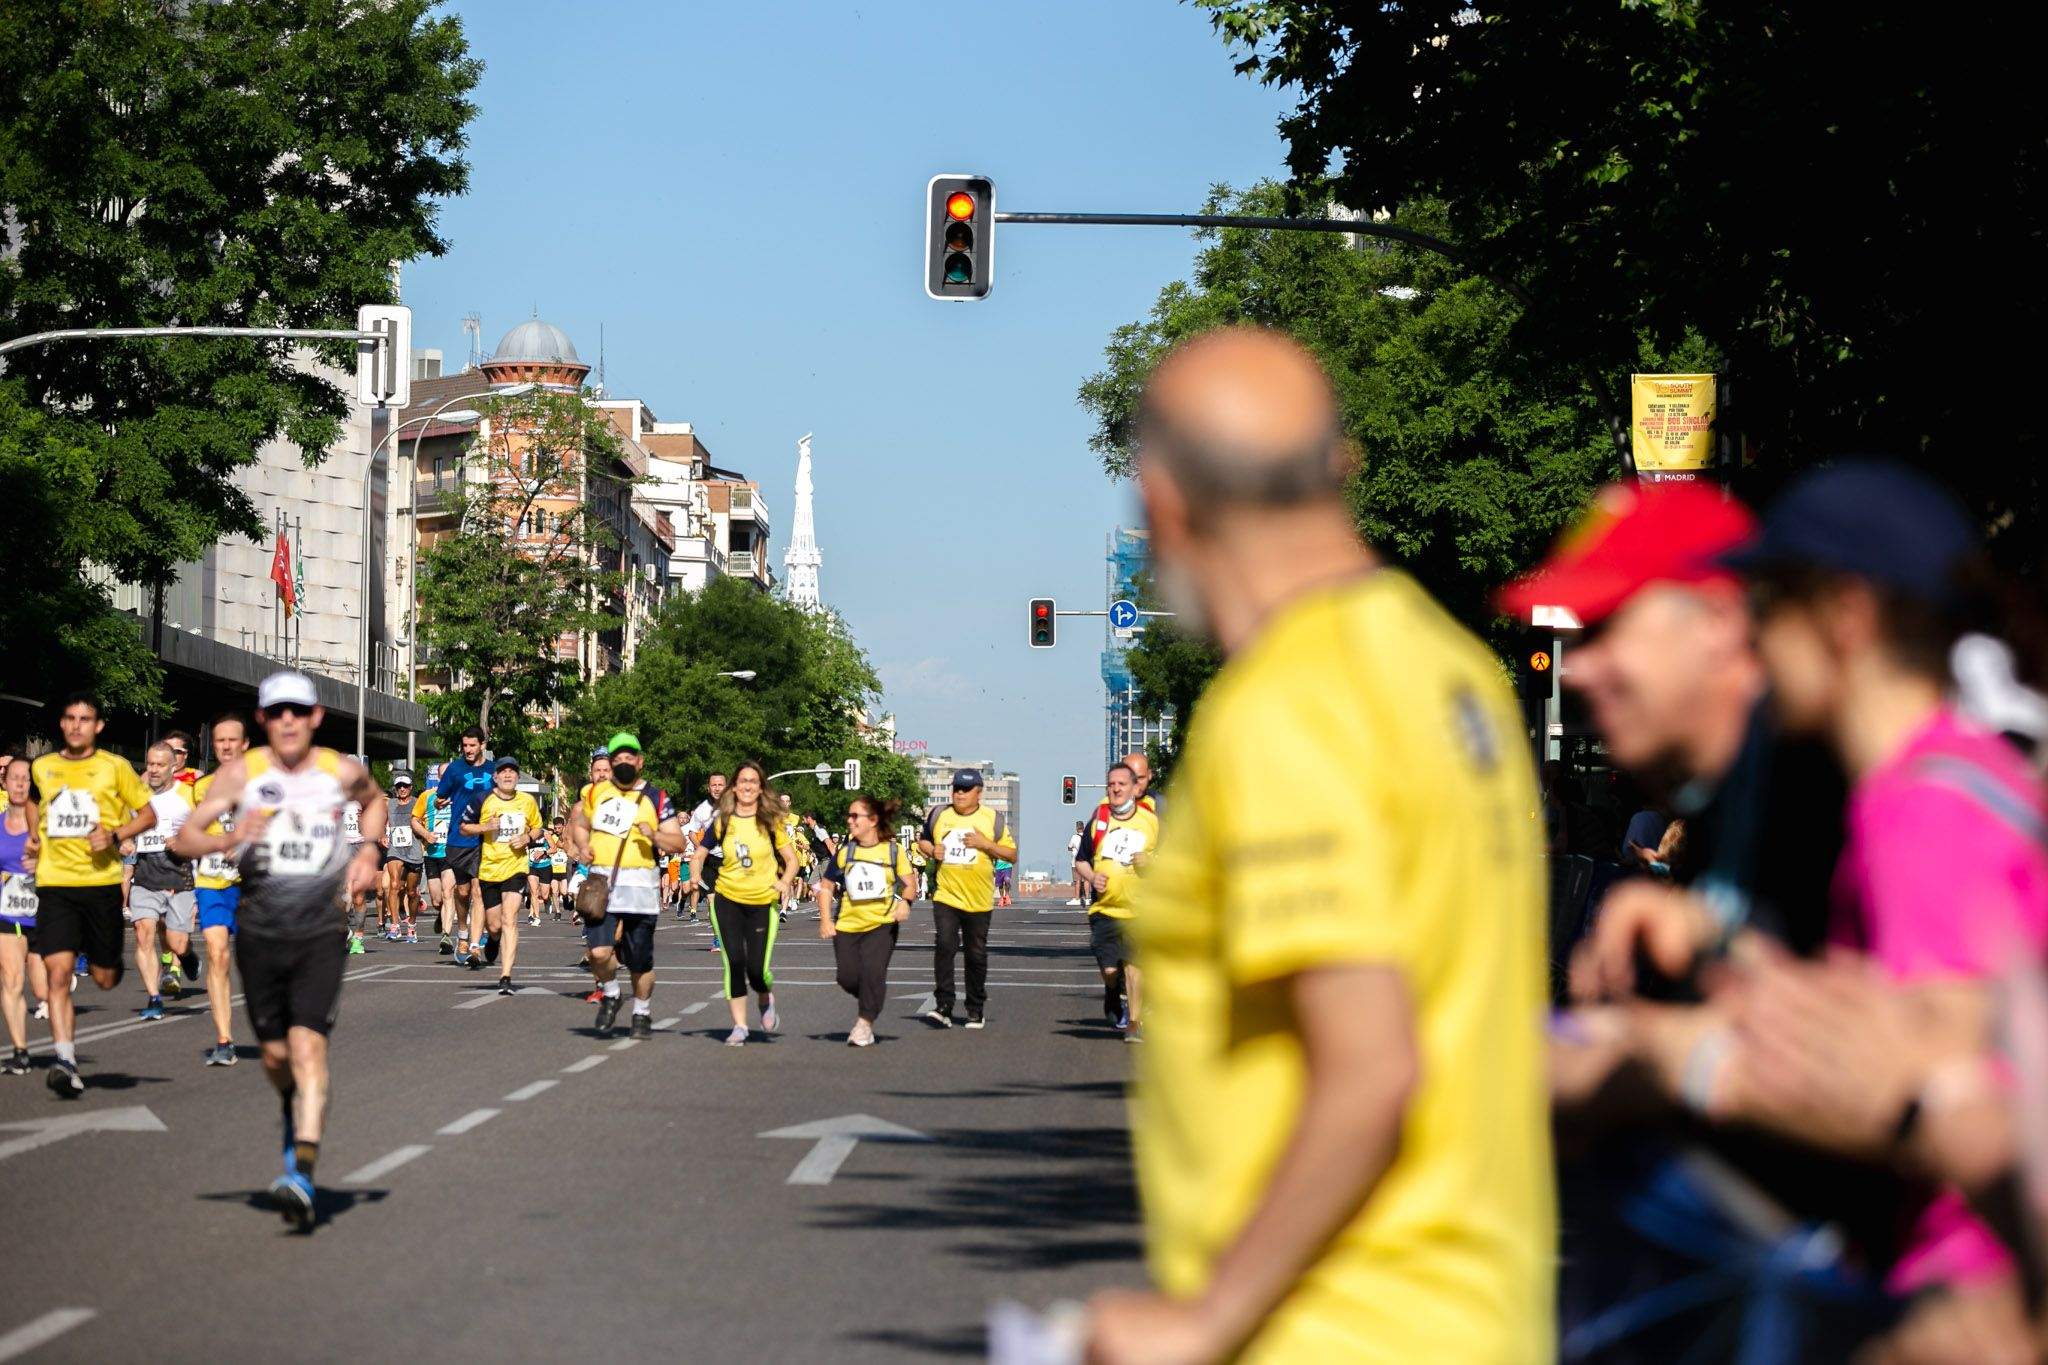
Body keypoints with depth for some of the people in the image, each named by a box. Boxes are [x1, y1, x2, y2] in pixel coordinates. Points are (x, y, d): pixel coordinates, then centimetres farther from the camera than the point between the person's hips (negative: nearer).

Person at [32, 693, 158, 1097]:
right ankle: (66, 1062, -16)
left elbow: (148, 814, 6)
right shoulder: (42, 768, 10)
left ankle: (104, 956, 43)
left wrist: (116, 836, -10)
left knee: (105, 979, 6)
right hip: (54, 882, 1)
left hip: (101, 882, -1)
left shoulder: (114, 767, 1)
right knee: (58, 972, -14)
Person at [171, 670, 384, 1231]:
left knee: (308, 1046, -16)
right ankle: (296, 1116, 44)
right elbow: (183, 839, -3)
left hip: (320, 932, -1)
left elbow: (374, 800, 25)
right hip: (259, 930, 1)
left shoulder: (342, 771, 1)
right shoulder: (241, 774, -3)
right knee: (275, 1054, 9)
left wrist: (367, 853, 8)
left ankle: (302, 1177, -23)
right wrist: (228, 841, -24)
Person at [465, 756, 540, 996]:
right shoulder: (484, 801, -2)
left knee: (509, 920, -15)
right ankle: (493, 942, 46)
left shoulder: (527, 801, 3)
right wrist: (485, 827, -13)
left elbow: (537, 828, 17)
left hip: (516, 867, -1)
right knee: (494, 926, 6)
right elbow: (464, 827, 5)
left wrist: (527, 837, -4)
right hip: (489, 868, 1)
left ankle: (505, 976, -17)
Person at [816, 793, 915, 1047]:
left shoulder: (893, 850, -1)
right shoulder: (844, 851, 3)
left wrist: (905, 901, -18)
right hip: (847, 924, 2)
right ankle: (869, 1002, 28)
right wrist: (825, 920, -2)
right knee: (848, 977, -4)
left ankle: (864, 1024, -9)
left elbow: (910, 883, 3)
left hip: (882, 924, -2)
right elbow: (826, 886, 9)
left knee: (873, 971, -19)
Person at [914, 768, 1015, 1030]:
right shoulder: (939, 815, 6)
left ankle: (976, 1009, 20)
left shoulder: (993, 819, 1)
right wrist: (931, 850, -3)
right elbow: (922, 841, 20)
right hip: (945, 896, 0)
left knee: (976, 955, 7)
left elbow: (1012, 853, 1)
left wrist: (985, 844, -14)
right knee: (945, 946, -16)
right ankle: (943, 1007, -17)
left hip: (978, 899, 0)